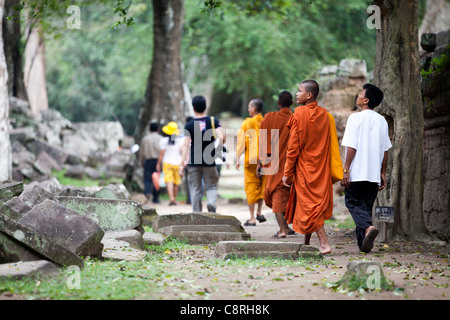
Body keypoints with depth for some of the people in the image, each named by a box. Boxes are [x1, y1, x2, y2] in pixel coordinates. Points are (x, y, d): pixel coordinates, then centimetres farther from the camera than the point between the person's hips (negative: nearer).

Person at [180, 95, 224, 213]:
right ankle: (211, 202, -20)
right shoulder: (213, 121, 0)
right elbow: (221, 137, -11)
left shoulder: (189, 125, -2)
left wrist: (182, 163, -5)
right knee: (211, 186, 10)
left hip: (193, 162, 0)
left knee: (195, 188, 7)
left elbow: (186, 145, -6)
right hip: (209, 162, 0)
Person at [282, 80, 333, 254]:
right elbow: (328, 145, 10)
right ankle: (306, 243, 22)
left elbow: (293, 146, -14)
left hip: (304, 168, -6)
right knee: (318, 202, 13)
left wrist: (287, 172, -8)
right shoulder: (324, 114, 4)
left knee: (310, 205, -4)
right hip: (321, 168, 6)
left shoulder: (300, 113, -14)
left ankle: (324, 243, -13)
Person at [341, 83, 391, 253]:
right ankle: (364, 243, 11)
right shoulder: (381, 121, 9)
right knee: (367, 205, 13)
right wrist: (383, 173, 17)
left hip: (357, 172, -5)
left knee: (354, 203, 2)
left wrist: (346, 170, -10)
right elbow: (385, 149, 11)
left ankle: (367, 227, -24)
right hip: (374, 174, 5)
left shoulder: (355, 118, -8)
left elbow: (351, 147, -13)